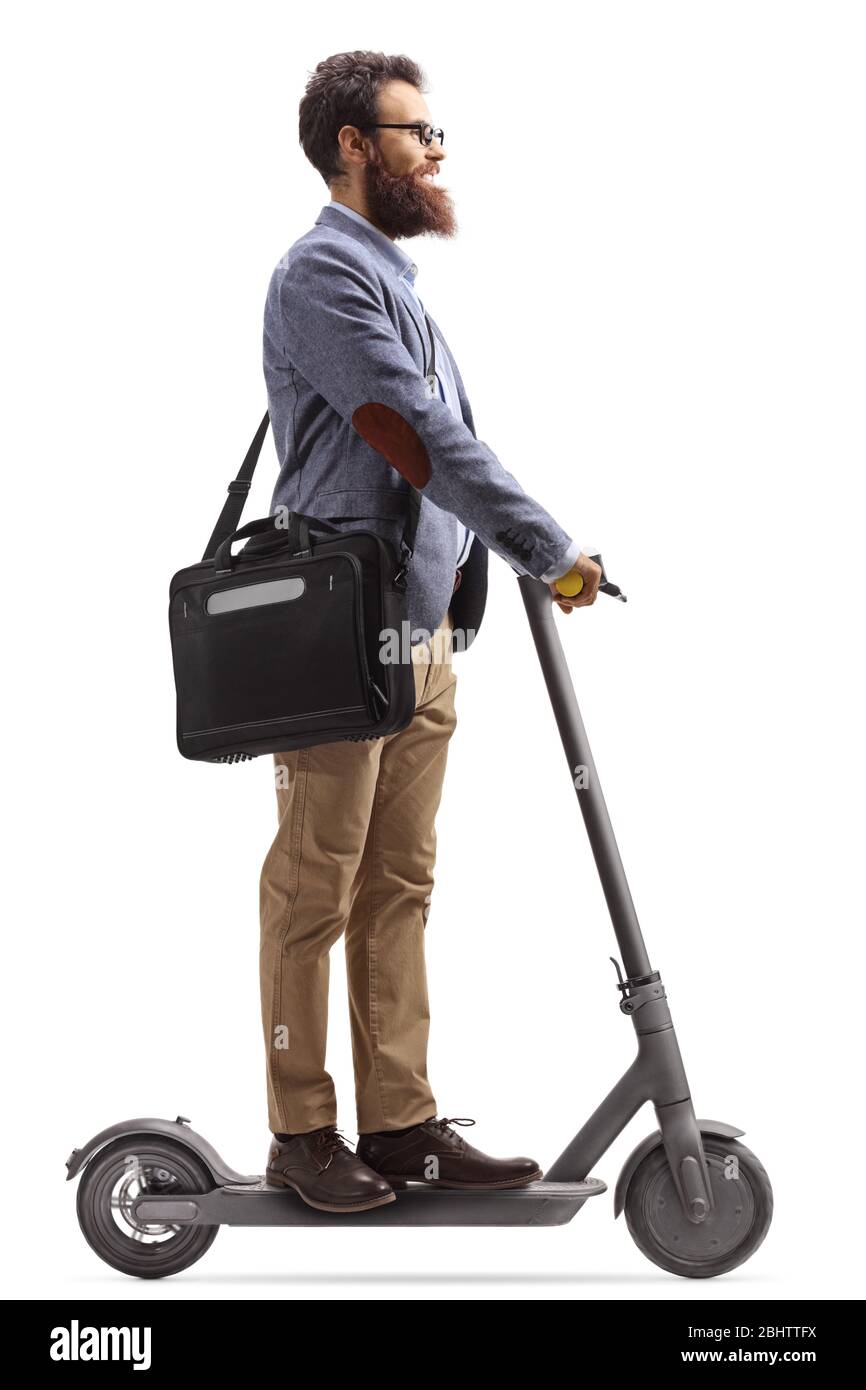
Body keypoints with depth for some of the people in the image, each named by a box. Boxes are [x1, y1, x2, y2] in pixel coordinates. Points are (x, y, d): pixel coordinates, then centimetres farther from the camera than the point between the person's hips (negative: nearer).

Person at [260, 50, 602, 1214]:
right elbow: (422, 441, -20)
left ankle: (402, 1123, 18)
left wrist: (468, 574, 5)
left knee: (399, 889, 11)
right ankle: (301, 1132, 11)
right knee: (315, 892, 0)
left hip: (424, 632, 9)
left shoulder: (393, 278, 21)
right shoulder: (324, 272, -11)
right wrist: (548, 547, -18)